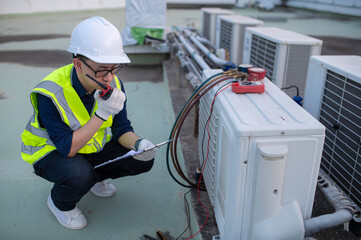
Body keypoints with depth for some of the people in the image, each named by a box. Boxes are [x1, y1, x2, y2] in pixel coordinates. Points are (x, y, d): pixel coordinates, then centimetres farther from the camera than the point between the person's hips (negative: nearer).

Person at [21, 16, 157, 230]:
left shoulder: (113, 85, -16)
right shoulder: (52, 94, -32)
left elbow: (121, 128, -7)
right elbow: (67, 148, -32)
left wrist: (138, 143, -30)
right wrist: (101, 114, -40)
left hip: (93, 147, 5)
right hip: (52, 152, -5)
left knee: (143, 159, -10)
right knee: (78, 176, -37)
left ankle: (95, 177, 18)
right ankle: (59, 203, 1)